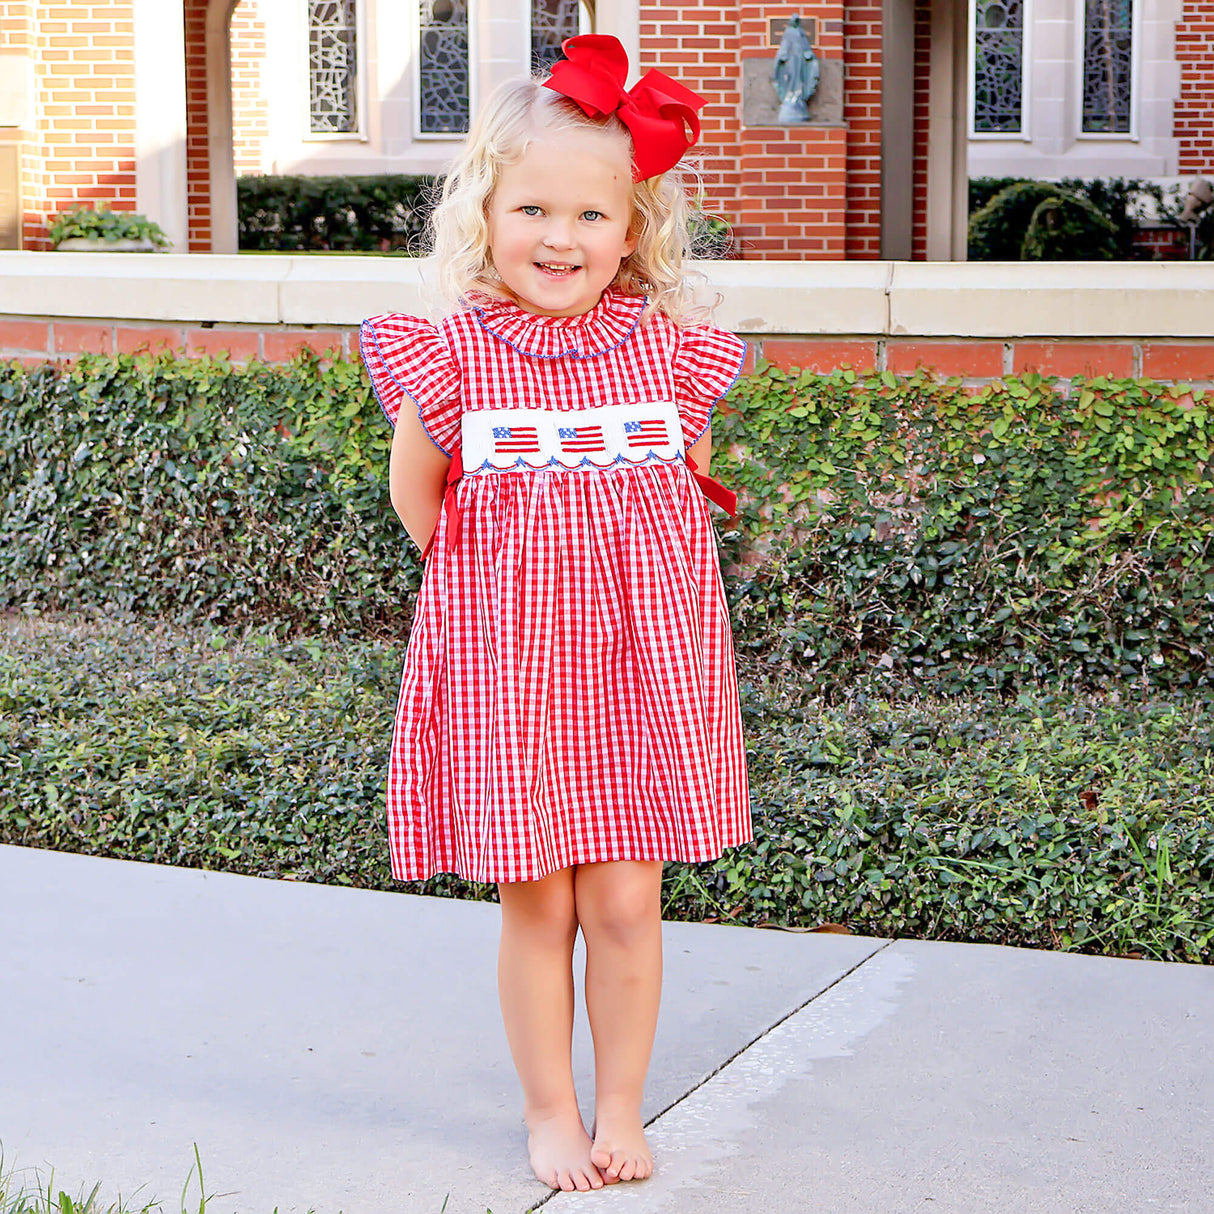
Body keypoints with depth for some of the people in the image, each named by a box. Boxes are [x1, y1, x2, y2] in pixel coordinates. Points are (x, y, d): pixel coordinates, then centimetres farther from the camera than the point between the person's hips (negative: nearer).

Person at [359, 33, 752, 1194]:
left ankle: (620, 1107, 25)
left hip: (639, 667, 1)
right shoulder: (452, 356, -6)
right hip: (509, 670, -1)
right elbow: (420, 512, 5)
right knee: (536, 907, 7)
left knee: (625, 904, 6)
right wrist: (508, 577, -2)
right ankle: (550, 1109, 26)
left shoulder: (666, 351, -1)